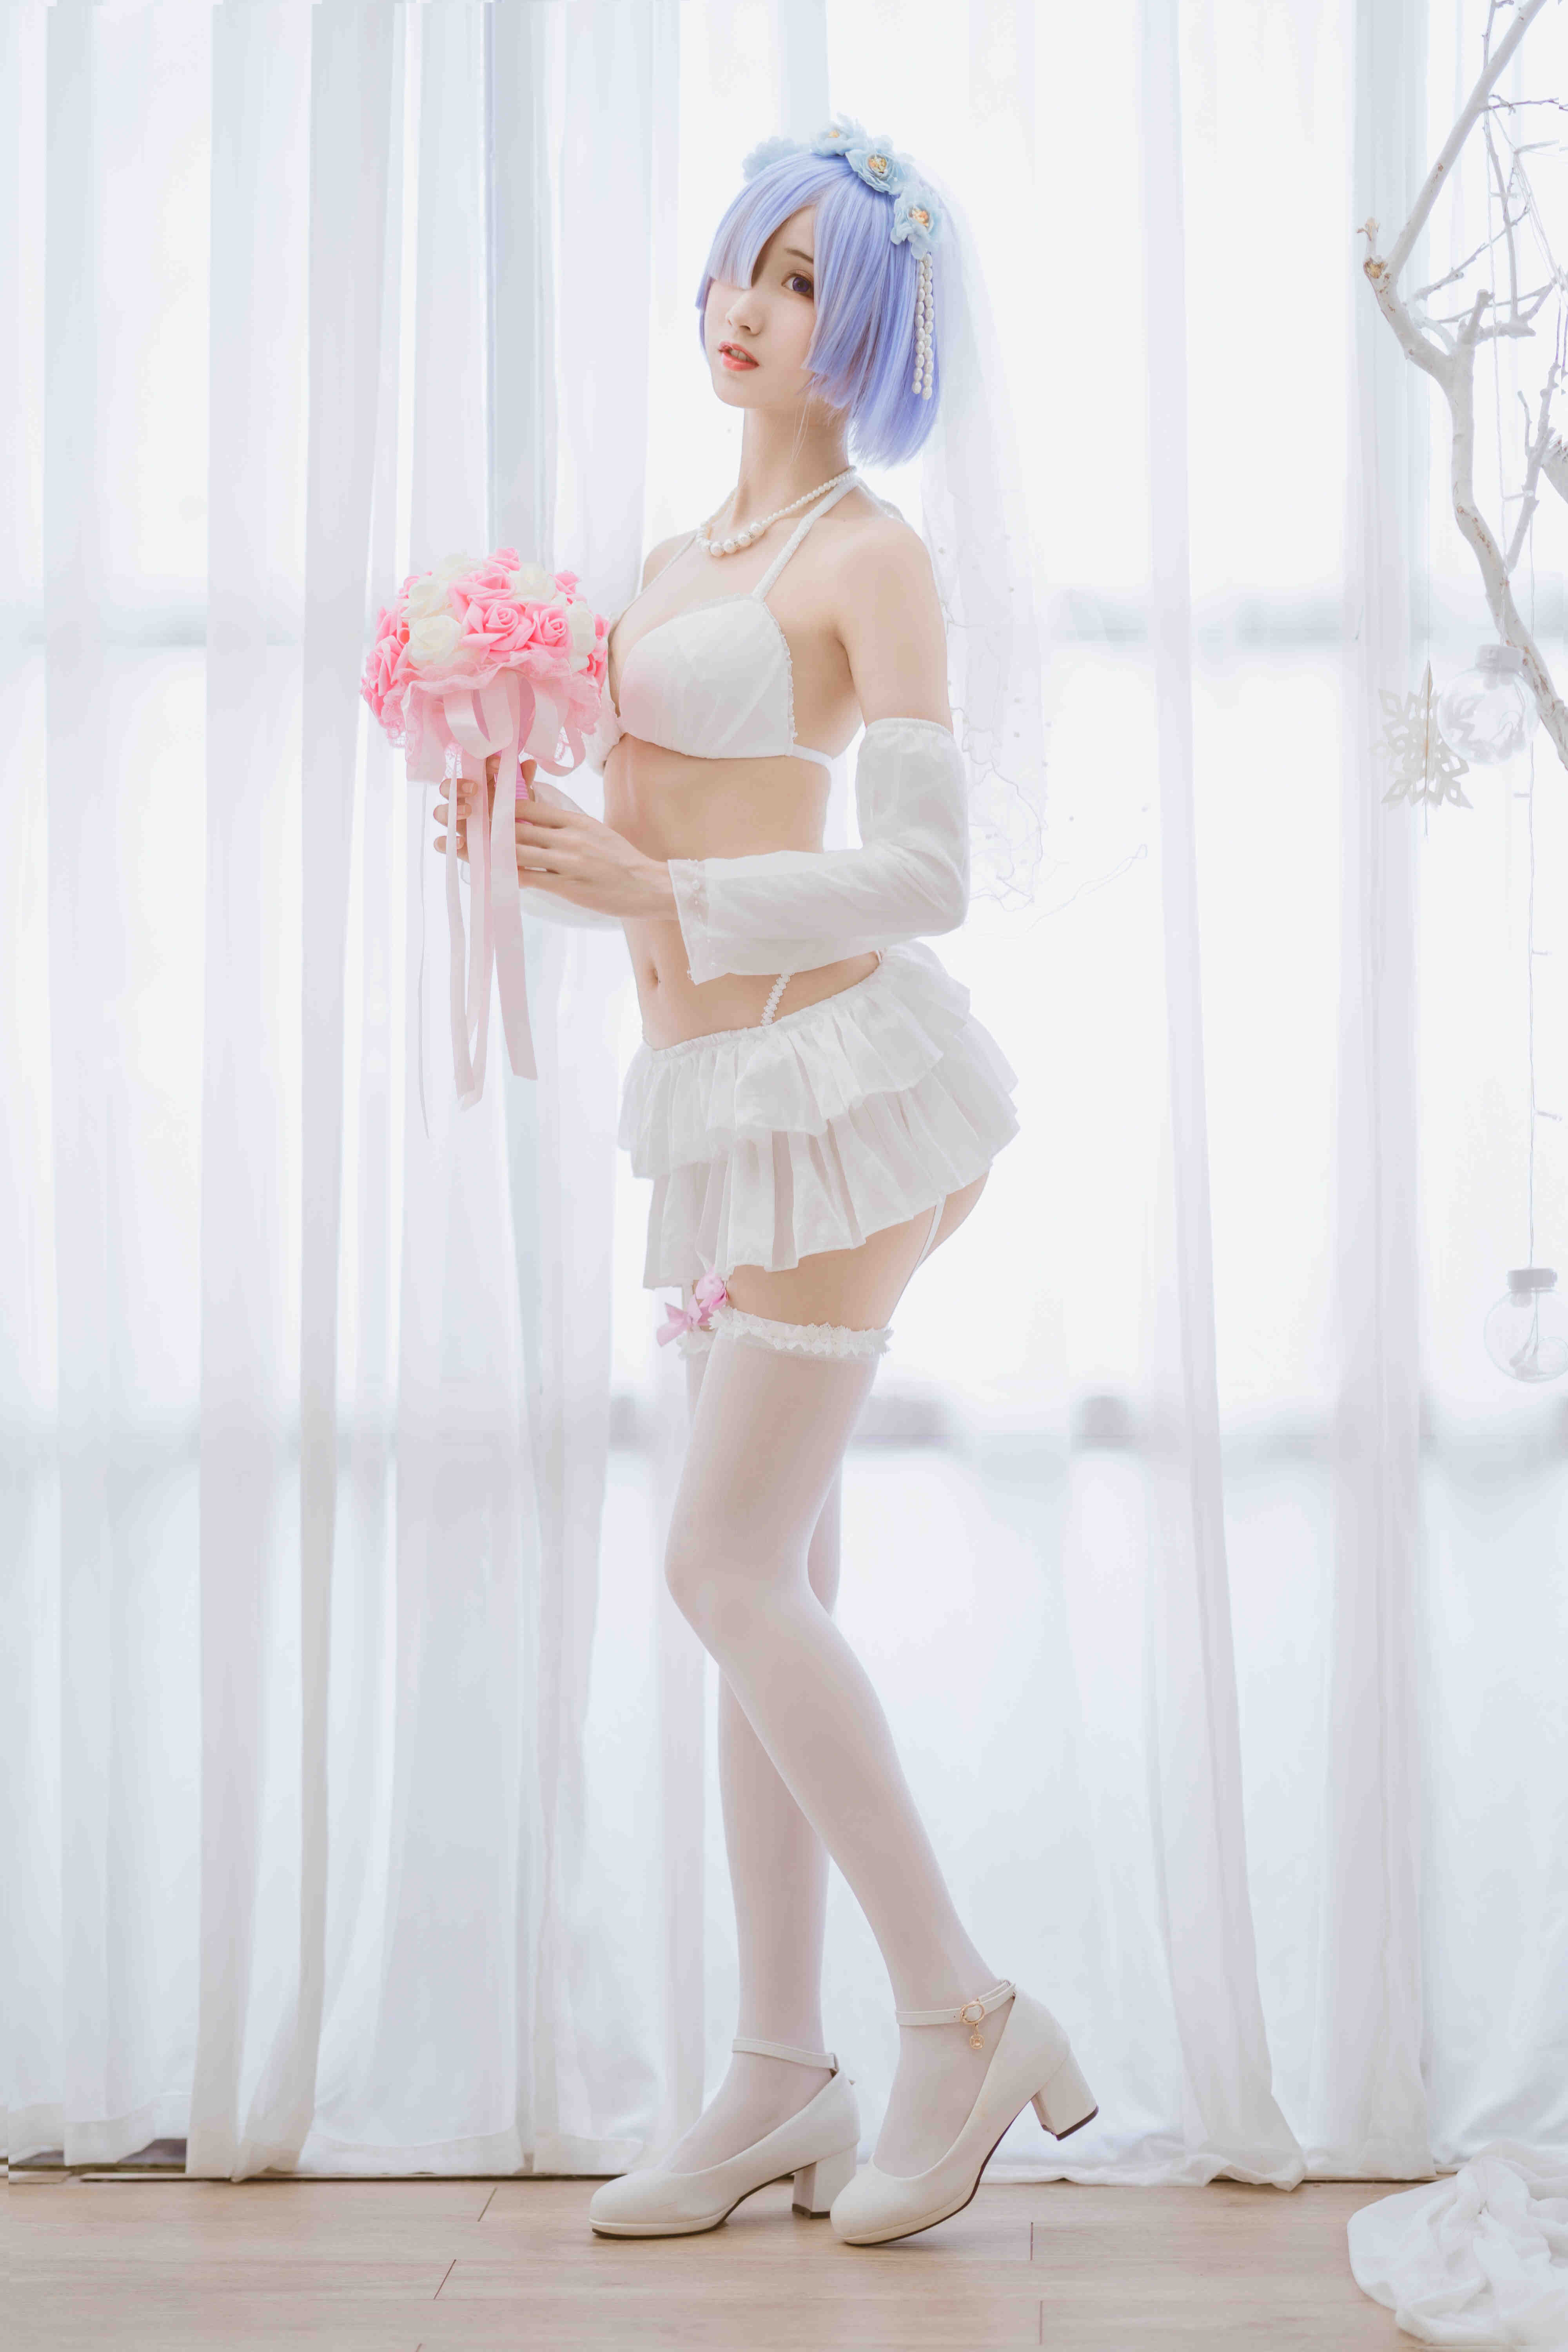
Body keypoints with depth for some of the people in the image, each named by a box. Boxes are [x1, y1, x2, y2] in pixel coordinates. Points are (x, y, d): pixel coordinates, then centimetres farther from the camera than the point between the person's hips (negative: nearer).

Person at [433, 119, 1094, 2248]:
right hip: (721, 1105, 8)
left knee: (729, 1569, -10)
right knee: (771, 1587, 8)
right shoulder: (673, 568, 18)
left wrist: (653, 893, -16)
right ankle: (784, 2078, 16)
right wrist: (543, 841, 3)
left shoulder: (873, 560, -5)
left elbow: (924, 875, -13)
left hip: (836, 1072, -8)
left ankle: (966, 2015, 5)